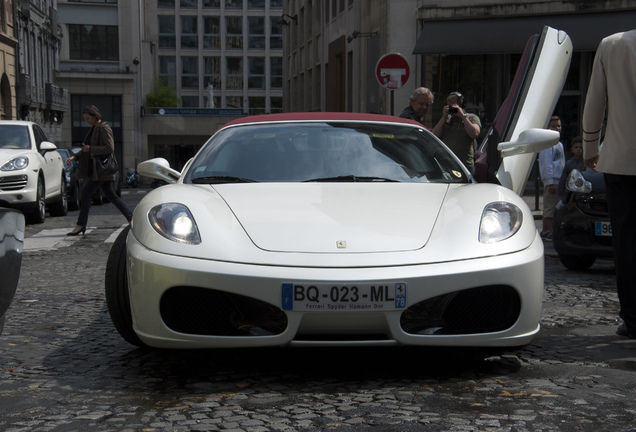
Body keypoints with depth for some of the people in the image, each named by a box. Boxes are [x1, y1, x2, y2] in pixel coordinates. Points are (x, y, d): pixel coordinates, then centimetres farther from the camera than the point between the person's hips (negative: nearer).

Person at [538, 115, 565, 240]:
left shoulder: (559, 144, 20)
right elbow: (546, 164, -16)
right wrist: (550, 182, -20)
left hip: (558, 180, 9)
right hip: (552, 180, -9)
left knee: (549, 207, 11)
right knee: (550, 207, -9)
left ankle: (545, 231, 16)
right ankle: (551, 232, -9)